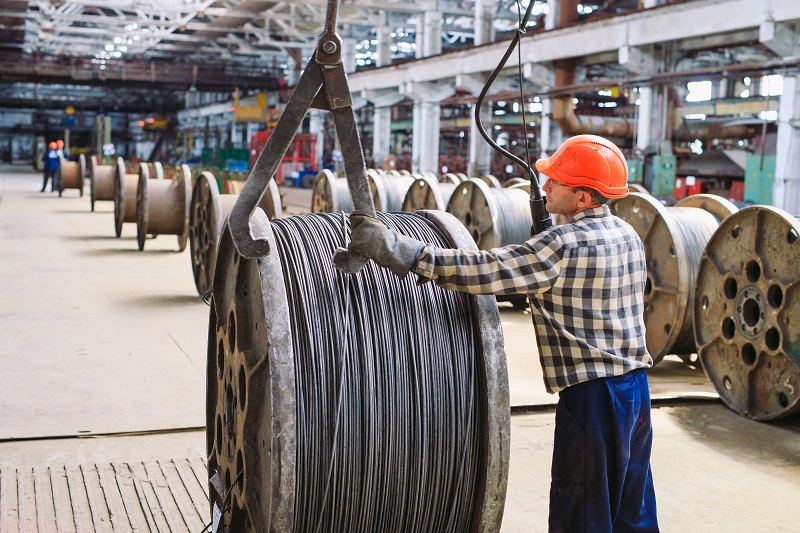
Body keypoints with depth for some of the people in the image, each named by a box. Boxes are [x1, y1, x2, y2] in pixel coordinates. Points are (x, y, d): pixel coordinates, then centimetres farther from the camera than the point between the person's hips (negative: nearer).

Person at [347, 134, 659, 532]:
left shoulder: (565, 244, -17)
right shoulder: (627, 235, 9)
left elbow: (487, 271, -23)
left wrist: (397, 250, -23)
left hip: (593, 394, -9)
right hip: (635, 384, 9)